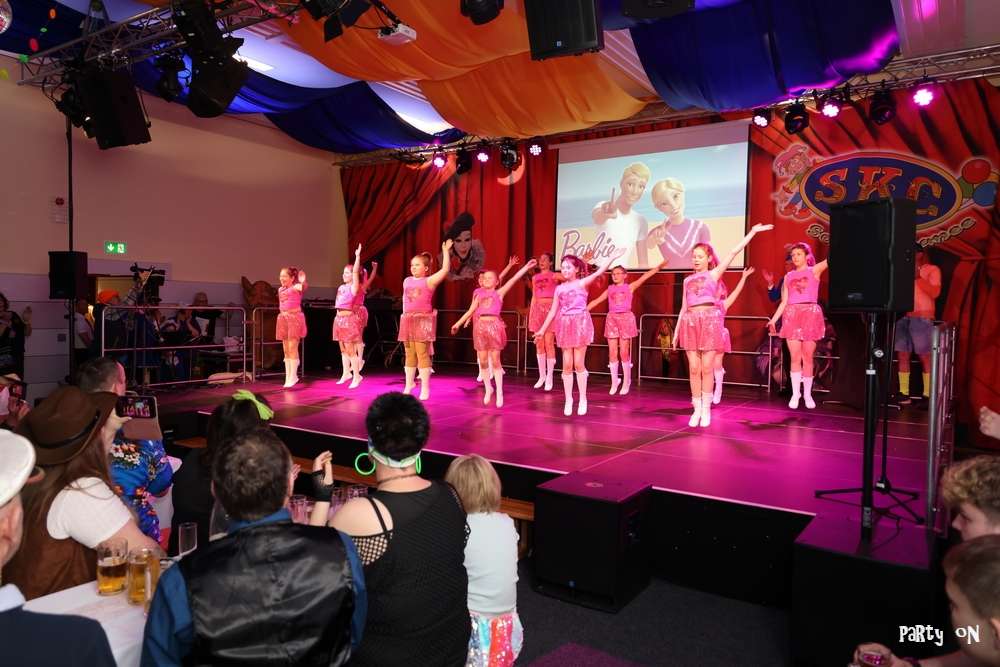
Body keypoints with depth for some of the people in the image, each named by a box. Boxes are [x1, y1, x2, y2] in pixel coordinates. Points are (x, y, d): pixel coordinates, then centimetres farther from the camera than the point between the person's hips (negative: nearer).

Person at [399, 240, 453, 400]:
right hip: (408, 320, 5)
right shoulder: (407, 281, 12)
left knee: (422, 354, -5)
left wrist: (446, 250, -12)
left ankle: (425, 387, 1)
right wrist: (405, 313, 17)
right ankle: (409, 383, 21)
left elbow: (445, 269, -15)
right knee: (410, 354, 10)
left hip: (423, 320, -5)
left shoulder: (429, 281, -5)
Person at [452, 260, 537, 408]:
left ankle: (499, 392, 7)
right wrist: (458, 323, 14)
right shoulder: (479, 295, 14)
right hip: (481, 326, 3)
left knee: (495, 361, 0)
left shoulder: (499, 293, 4)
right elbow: (470, 311, 17)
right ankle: (488, 388, 21)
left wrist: (526, 267, -9)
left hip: (494, 325, -3)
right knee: (483, 361, 5)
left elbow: (513, 280, -3)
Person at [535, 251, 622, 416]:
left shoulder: (582, 283, 0)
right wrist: (542, 330, 11)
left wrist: (613, 257, -21)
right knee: (567, 365, 4)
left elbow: (599, 272, -13)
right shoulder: (559, 288, 11)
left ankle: (583, 399, 10)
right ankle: (568, 400, 13)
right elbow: (553, 311, 13)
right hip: (565, 326, 4)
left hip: (580, 324, -3)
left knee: (579, 364, -1)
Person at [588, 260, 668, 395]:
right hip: (612, 319, 3)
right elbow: (596, 301, 10)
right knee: (612, 353, 1)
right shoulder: (610, 289, 11)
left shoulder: (630, 287, 4)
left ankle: (626, 383, 11)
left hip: (625, 318, -3)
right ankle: (614, 382, 11)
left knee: (624, 353, 0)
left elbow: (644, 277, -5)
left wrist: (658, 267, -13)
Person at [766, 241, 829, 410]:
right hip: (792, 315, 2)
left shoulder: (815, 270, 6)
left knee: (808, 357, 2)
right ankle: (795, 393, 5)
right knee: (795, 357, 0)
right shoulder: (788, 276, 14)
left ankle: (807, 394, 11)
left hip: (811, 314, -2)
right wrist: (773, 319, 5)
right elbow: (784, 302, 12)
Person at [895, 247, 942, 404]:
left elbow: (935, 293, -8)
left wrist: (918, 277, -12)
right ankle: (904, 393, 5)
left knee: (925, 356, -3)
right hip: (902, 317, 5)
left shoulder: (932, 270, 5)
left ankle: (927, 395, 0)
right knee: (902, 355, 1)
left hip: (921, 318, -5)